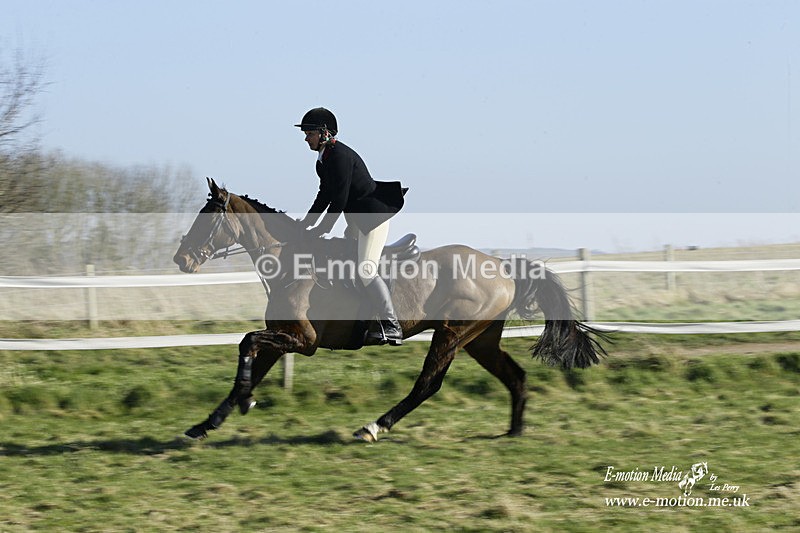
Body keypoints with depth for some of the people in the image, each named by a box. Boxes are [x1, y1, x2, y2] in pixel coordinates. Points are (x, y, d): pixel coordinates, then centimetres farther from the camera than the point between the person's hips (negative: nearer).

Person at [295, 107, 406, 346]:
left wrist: (322, 229, -18)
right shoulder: (325, 157, 9)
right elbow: (325, 194, 17)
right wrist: (307, 222, 14)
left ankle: (392, 328, -14)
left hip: (374, 215, -11)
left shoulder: (340, 156, -23)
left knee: (366, 270, -16)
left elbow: (340, 199, -24)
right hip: (357, 218, 11)